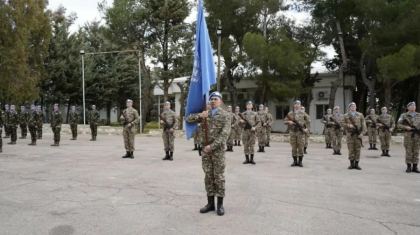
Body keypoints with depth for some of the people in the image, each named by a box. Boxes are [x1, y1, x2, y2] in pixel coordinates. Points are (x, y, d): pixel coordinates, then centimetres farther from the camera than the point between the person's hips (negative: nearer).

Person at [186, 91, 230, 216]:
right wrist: (199, 115, -10)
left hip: (218, 149, -4)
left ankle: (220, 204, 10)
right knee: (208, 176, 8)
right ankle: (210, 203, 17)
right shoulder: (205, 114, 12)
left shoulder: (225, 115, -3)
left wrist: (212, 146, -20)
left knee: (219, 176, 0)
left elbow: (224, 134, -13)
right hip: (206, 149, 5)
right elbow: (189, 119, 10)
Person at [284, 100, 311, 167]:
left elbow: (308, 122, 7)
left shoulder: (303, 114, 5)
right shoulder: (290, 113, 9)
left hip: (301, 132, -1)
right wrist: (289, 122, -12)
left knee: (301, 147, -1)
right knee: (294, 147, 3)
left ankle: (300, 162, 7)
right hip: (292, 132, 1)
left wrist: (307, 129, -6)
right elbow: (285, 121, 9)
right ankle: (295, 161, 11)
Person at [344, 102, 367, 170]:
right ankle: (352, 164, 9)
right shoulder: (346, 115, 7)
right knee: (351, 149, 1)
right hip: (350, 134, 0)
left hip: (358, 135, 0)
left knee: (358, 149, 2)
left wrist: (362, 133, -12)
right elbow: (343, 124, 5)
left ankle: (356, 164, 8)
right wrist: (348, 125, -15)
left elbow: (363, 125, 1)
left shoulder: (360, 115, 6)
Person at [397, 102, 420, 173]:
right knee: (408, 151, -1)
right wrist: (406, 127, -16)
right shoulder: (404, 116, 4)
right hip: (408, 135, -2)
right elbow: (399, 125, 1)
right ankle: (409, 167, 5)